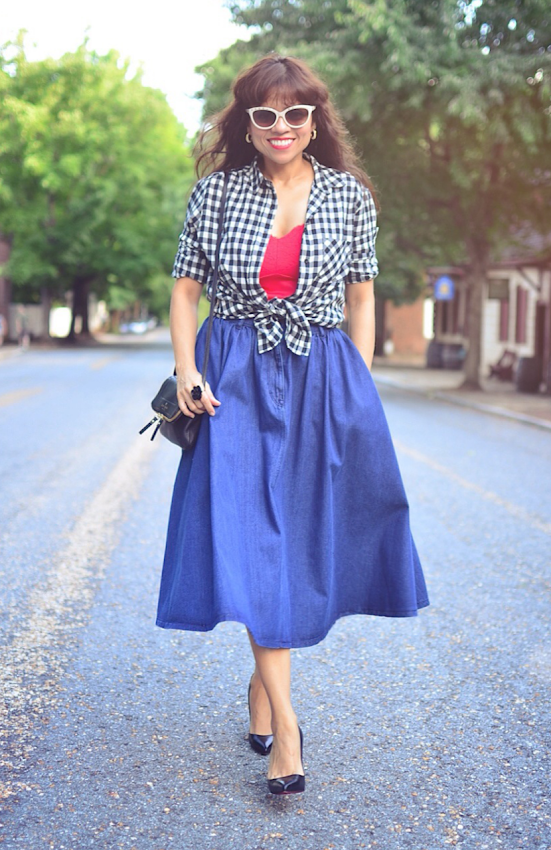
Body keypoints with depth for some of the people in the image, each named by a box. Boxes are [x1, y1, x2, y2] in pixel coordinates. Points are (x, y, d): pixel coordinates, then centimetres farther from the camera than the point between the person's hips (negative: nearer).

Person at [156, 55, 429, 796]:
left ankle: (265, 681, 29)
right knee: (252, 541, -9)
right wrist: (187, 372, -7)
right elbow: (186, 288, 6)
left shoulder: (349, 195, 6)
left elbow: (361, 298, 9)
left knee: (306, 540, 6)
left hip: (324, 382, 2)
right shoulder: (217, 191, 4)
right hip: (238, 382, -1)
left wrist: (363, 392, 2)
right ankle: (284, 724, -6)